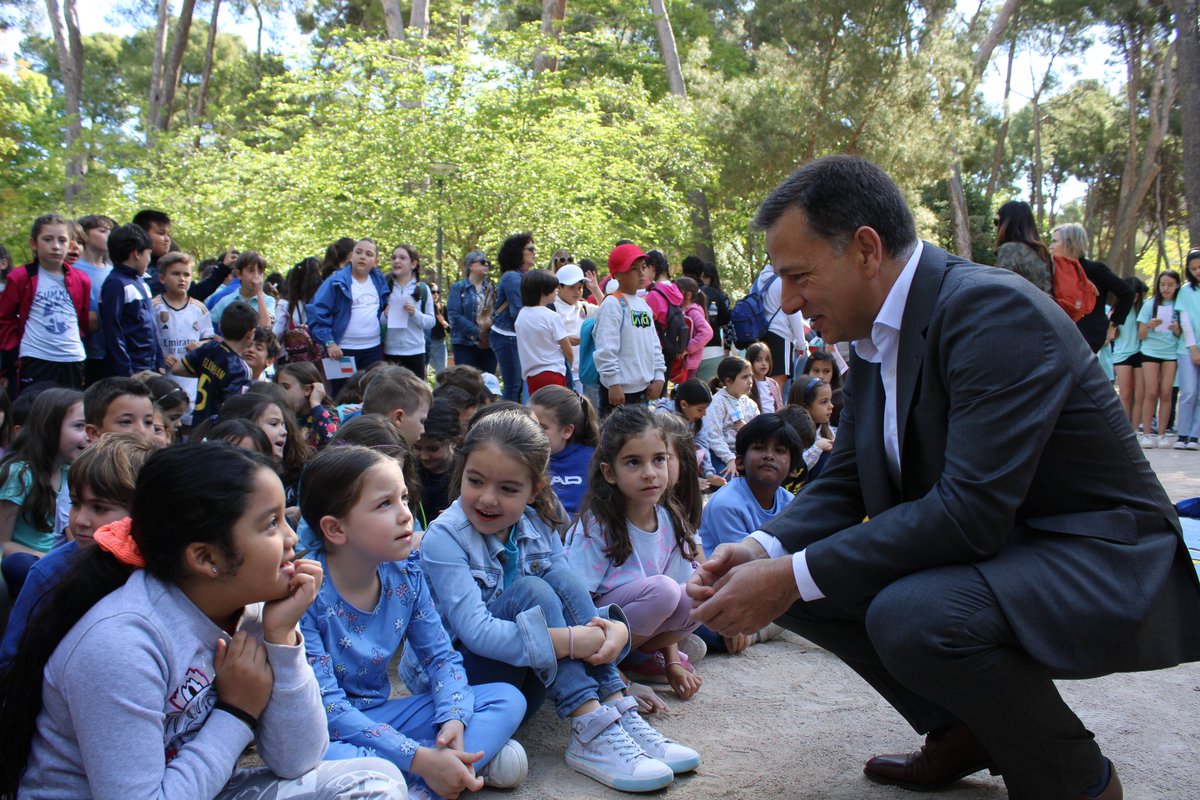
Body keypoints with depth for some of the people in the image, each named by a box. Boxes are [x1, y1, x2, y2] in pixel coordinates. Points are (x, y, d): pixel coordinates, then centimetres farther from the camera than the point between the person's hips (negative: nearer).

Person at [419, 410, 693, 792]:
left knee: (562, 577, -18)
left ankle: (620, 714, -23)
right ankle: (589, 734, -33)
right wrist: (571, 641, -36)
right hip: (456, 675, -5)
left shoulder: (537, 526, 1)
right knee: (530, 590, -27)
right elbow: (476, 631, -29)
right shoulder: (443, 538, -18)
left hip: (530, 675, 5)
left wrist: (615, 626, -27)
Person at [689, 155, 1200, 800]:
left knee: (910, 615, -33)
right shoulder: (871, 339, 3)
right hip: (983, 552, 9)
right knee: (797, 580, -3)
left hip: (1097, 565, -8)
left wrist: (794, 576, -29)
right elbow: (845, 482, 7)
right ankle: (966, 734, 14)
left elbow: (970, 510, -31)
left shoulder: (995, 309, -24)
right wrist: (766, 550, -13)